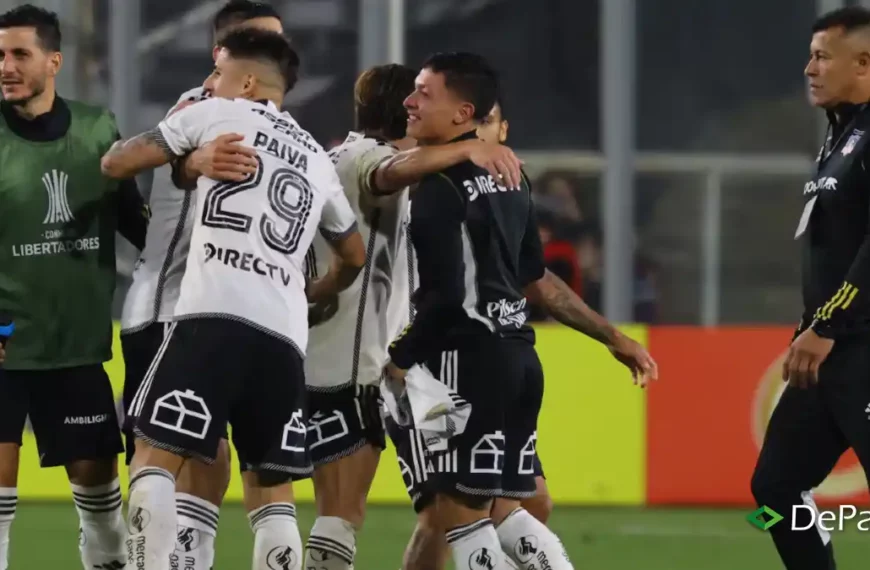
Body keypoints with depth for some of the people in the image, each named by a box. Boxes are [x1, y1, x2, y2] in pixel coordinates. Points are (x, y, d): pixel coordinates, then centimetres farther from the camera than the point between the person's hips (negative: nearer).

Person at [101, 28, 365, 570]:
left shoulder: (218, 115, 10)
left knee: (156, 456, -7)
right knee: (272, 486, 10)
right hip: (285, 336, 5)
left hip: (214, 318, -5)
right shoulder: (318, 159, 27)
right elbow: (355, 256, 39)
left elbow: (116, 162, 12)